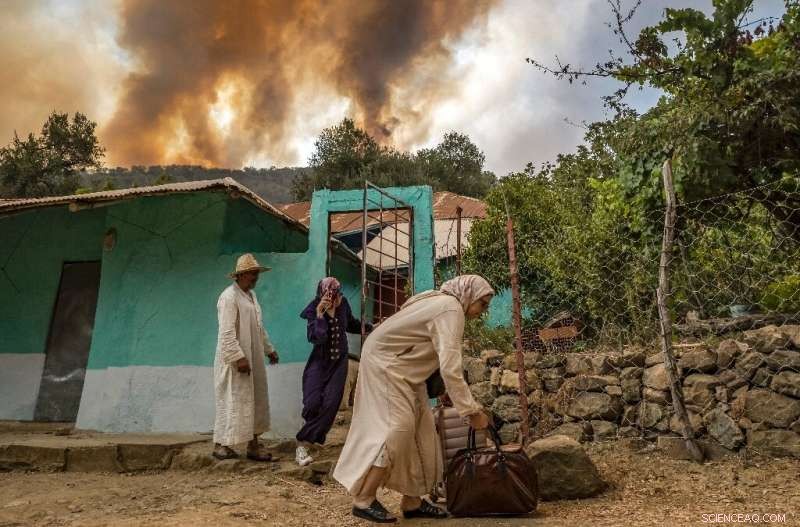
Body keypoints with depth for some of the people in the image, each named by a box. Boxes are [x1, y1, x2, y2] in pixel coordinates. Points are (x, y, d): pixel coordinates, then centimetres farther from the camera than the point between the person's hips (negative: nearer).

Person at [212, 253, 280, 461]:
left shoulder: (251, 295, 13)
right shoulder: (229, 297, -14)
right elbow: (227, 333, -20)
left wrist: (269, 349, 20)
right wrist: (238, 357, -23)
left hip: (253, 359, 9)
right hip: (235, 361, -9)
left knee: (254, 402, 11)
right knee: (232, 403, 0)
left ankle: (253, 446, 19)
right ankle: (221, 445, 15)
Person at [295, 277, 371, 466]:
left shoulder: (343, 304, -6)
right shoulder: (314, 310, -15)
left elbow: (352, 324, 15)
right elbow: (315, 338, -28)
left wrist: (372, 327, 15)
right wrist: (320, 316, -35)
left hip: (339, 361, 3)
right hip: (320, 361, -2)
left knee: (330, 403, -8)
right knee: (313, 403, -14)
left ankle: (303, 444, 2)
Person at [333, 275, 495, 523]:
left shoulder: (441, 301, 10)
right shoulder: (451, 309, -21)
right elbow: (451, 368, -28)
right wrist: (471, 411, -25)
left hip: (400, 366, 10)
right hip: (384, 361, -10)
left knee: (419, 428, 7)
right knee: (398, 426, -13)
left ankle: (412, 501, 13)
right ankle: (363, 500, -2)